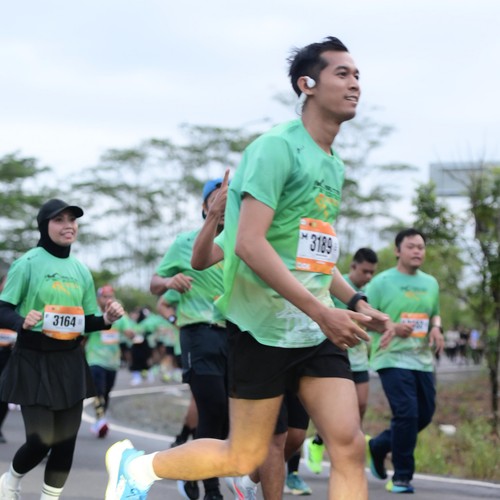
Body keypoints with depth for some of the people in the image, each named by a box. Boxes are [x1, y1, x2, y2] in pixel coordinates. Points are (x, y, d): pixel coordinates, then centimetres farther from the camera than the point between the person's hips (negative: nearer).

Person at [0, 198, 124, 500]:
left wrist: (107, 320, -5)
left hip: (71, 362, 5)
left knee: (66, 440, 5)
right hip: (34, 361, -5)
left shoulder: (81, 270, 9)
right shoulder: (28, 263, -7)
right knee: (41, 439, -8)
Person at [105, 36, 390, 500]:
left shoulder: (334, 165, 14)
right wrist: (322, 311, -25)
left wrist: (354, 302, 11)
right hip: (264, 326, -7)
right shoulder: (277, 147, -13)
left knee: (349, 445, -6)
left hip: (317, 329, 7)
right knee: (245, 456, 2)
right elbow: (249, 244, -22)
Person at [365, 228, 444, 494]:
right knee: (407, 413, -16)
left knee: (424, 415, 7)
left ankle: (377, 446, 31)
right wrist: (392, 327, -20)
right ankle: (401, 477, -3)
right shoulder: (381, 282, -4)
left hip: (423, 360, 7)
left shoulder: (431, 283, 14)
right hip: (393, 359, -6)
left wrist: (436, 328, 2)